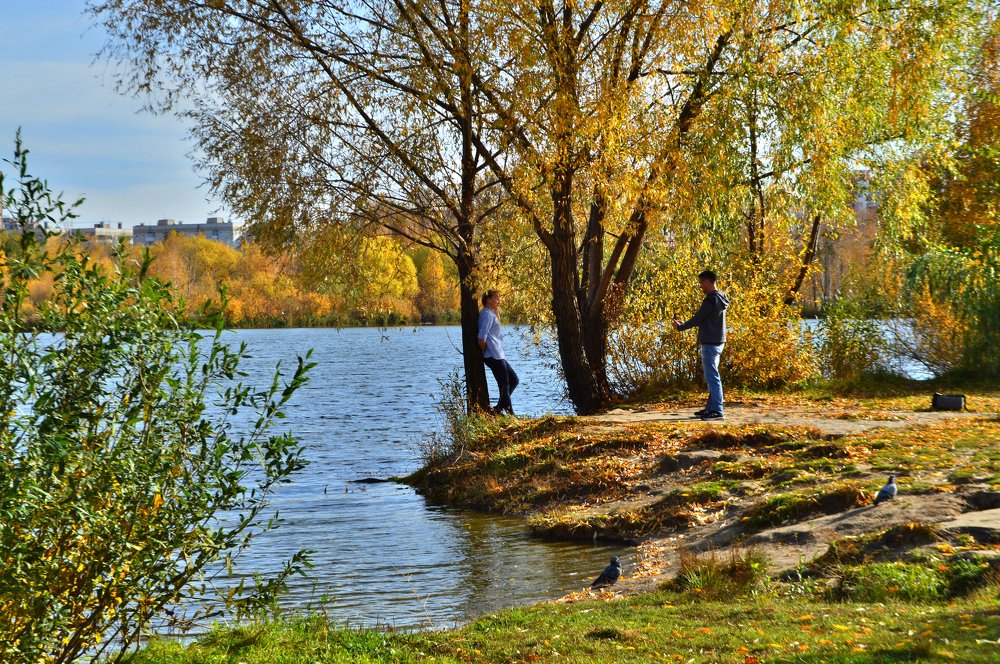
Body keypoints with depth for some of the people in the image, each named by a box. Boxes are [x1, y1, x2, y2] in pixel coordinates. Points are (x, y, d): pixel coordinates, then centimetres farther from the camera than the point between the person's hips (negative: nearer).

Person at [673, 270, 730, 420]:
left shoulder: (711, 299, -17)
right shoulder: (720, 298, 14)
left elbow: (698, 319, -13)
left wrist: (680, 327, 1)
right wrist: (684, 324, 19)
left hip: (710, 343, -10)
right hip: (718, 342, 10)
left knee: (712, 377, -8)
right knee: (712, 377, 15)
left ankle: (717, 411, -9)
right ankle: (711, 408, 20)